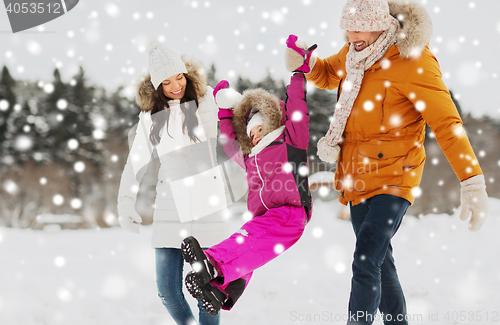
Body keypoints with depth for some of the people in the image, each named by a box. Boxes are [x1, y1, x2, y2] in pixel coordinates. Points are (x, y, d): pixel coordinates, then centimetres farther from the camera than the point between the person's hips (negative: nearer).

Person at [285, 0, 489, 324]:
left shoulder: (412, 60, -19)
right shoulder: (356, 53, 4)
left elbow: (446, 123, -19)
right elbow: (326, 75, 25)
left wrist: (473, 182, -24)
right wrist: (307, 63, 0)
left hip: (392, 177, -8)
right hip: (358, 176, 8)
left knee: (365, 263, -18)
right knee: (380, 262, 18)